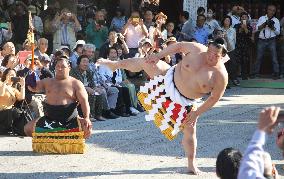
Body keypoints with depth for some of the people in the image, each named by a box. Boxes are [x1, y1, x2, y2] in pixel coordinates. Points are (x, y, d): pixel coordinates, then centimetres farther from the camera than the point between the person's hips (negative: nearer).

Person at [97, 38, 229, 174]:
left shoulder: (221, 76, -21)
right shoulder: (198, 50, -17)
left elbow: (214, 98, -13)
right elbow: (179, 46, -2)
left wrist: (197, 112, -14)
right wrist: (158, 56, -8)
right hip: (170, 79, 1)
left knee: (190, 130, -1)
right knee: (145, 63, -4)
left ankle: (192, 164, 16)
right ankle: (115, 64, 24)